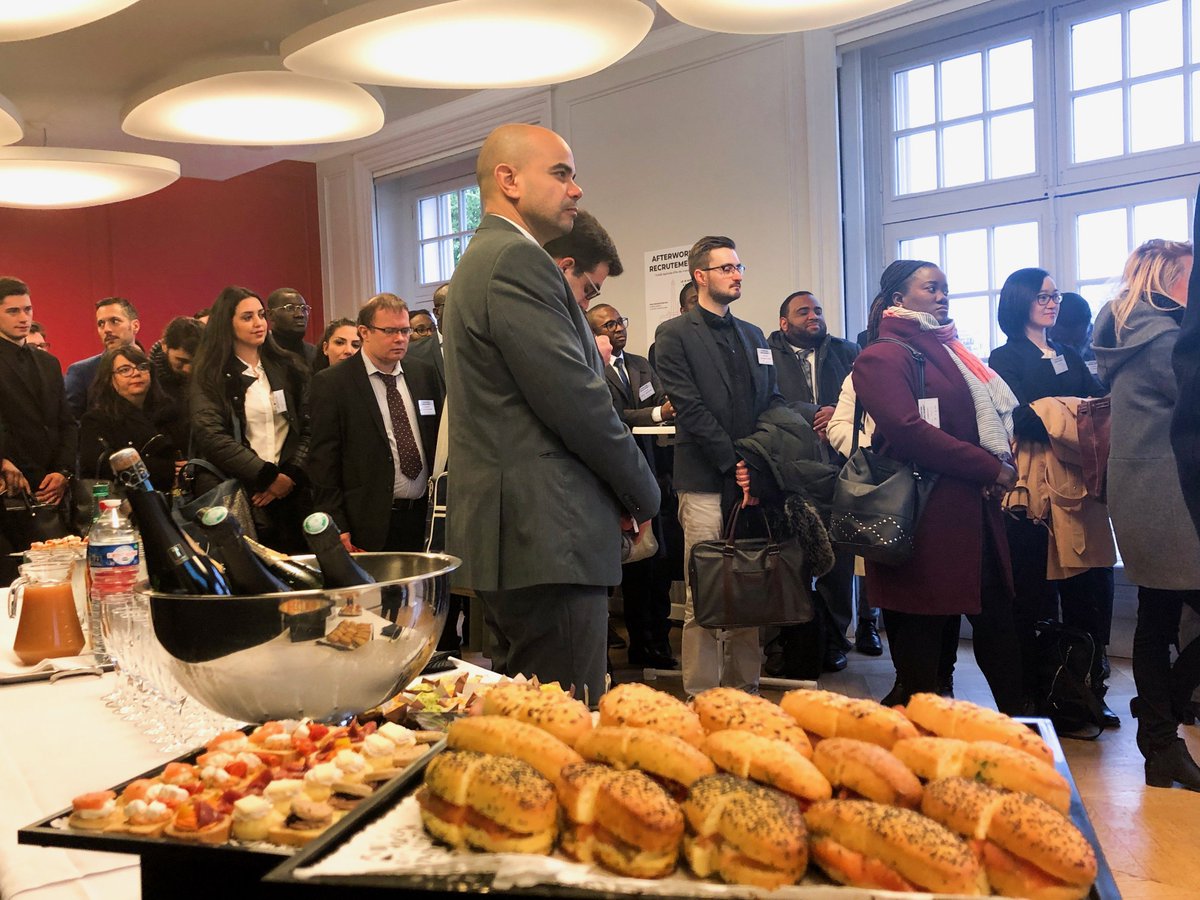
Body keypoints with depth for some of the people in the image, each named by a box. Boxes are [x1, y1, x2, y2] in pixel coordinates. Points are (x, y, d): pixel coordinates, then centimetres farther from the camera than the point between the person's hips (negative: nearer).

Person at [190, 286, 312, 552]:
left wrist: (291, 475, -9)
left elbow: (308, 427, 6)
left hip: (292, 493, 3)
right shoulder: (210, 377, 1)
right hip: (238, 497, -3)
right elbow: (212, 437, -10)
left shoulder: (289, 368, 11)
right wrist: (269, 477, -13)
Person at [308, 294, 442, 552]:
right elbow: (323, 461, -7)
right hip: (369, 527, -4)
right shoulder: (331, 383, -5)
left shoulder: (424, 375, 9)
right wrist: (337, 529, -12)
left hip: (424, 519, 4)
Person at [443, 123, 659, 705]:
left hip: (511, 531, 11)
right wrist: (643, 496, -3)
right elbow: (577, 401, -18)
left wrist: (625, 490, 13)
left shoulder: (484, 259, 20)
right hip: (547, 541, -11)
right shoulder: (517, 260, -13)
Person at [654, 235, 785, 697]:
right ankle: (701, 696, 3)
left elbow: (772, 402, 17)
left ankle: (745, 689, 15)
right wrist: (734, 462, -12)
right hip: (705, 481, -5)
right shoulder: (675, 334, 2)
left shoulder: (754, 335, 21)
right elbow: (690, 408, -7)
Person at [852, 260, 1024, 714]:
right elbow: (907, 430, -20)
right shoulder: (883, 357, -7)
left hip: (973, 505, 8)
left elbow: (989, 412, 21)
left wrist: (1003, 463, -1)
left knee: (997, 616, 9)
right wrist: (990, 469, -16)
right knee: (921, 624, 0)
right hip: (923, 515, -8)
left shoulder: (949, 350, 20)